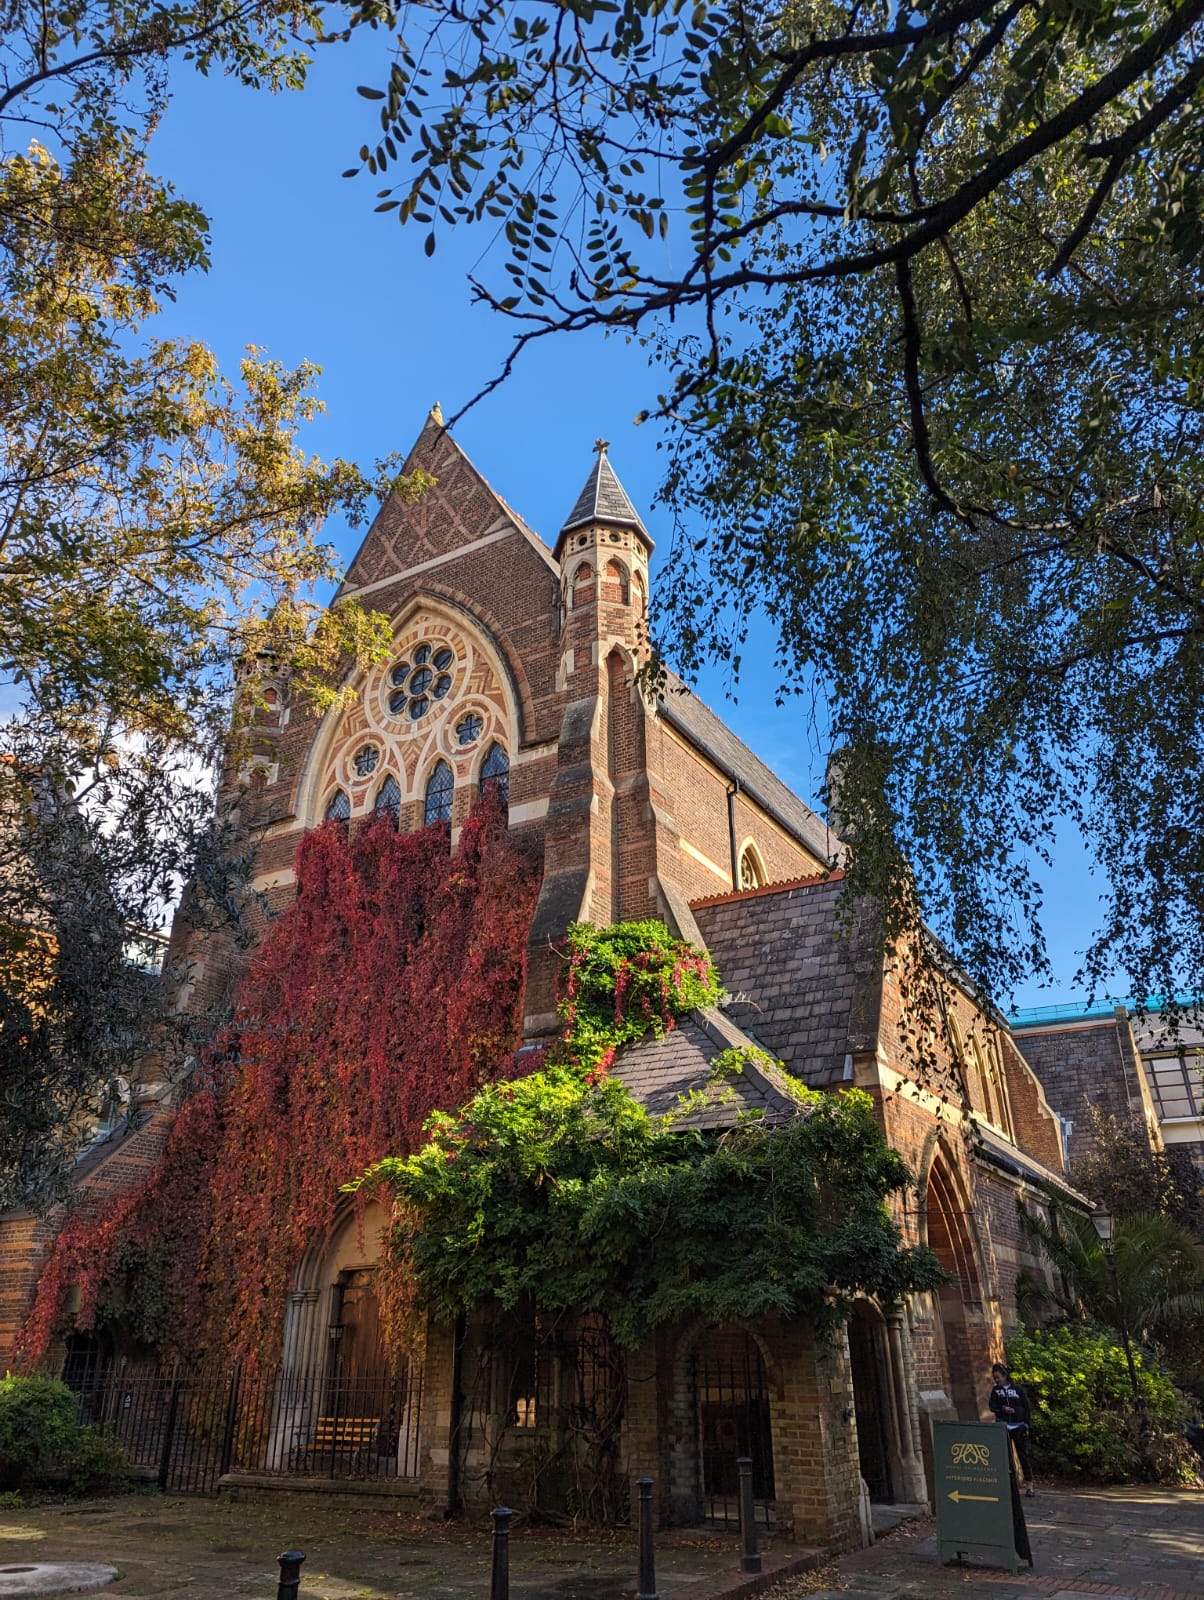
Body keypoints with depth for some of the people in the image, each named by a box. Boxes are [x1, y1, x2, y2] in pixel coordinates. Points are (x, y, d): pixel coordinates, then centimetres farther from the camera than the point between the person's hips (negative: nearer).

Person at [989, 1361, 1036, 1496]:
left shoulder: (1017, 1389, 2)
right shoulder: (996, 1390, 10)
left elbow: (1027, 1407, 3)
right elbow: (992, 1406, 0)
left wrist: (1026, 1423, -6)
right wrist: (1003, 1408, -18)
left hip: (1018, 1427, -2)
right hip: (1002, 1426, 2)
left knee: (1023, 1455, -1)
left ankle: (1029, 1485, 6)